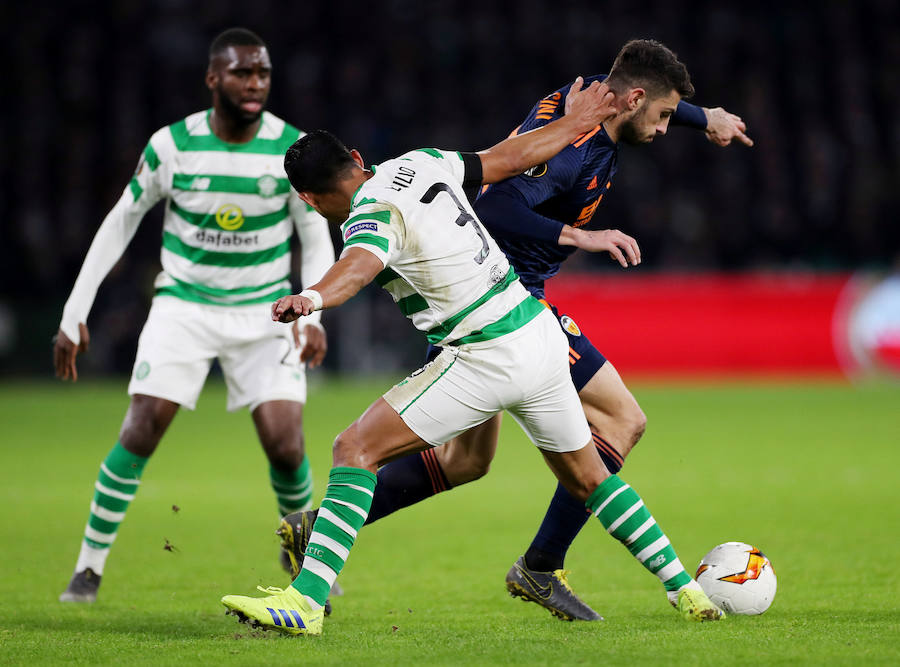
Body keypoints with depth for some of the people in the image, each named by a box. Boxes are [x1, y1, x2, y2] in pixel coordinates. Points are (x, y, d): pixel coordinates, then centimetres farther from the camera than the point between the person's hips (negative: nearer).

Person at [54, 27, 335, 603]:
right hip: (184, 308, 0)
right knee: (139, 435, -13)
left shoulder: (293, 148, -10)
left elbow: (317, 238, -1)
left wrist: (314, 314, -18)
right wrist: (75, 314, -2)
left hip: (265, 313, 1)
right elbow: (120, 223, 0)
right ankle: (89, 568, 1)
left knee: (285, 445, -11)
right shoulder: (172, 145, -11)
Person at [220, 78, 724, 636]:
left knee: (356, 449, -8)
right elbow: (513, 157, 17)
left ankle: (306, 601, -18)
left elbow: (361, 263, -38)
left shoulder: (372, 214, -14)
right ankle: (685, 589, 31)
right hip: (541, 334, 8)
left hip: (486, 359, -8)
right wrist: (578, 121, 32)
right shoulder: (420, 163, 7)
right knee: (587, 478, 25)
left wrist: (312, 297, -58)